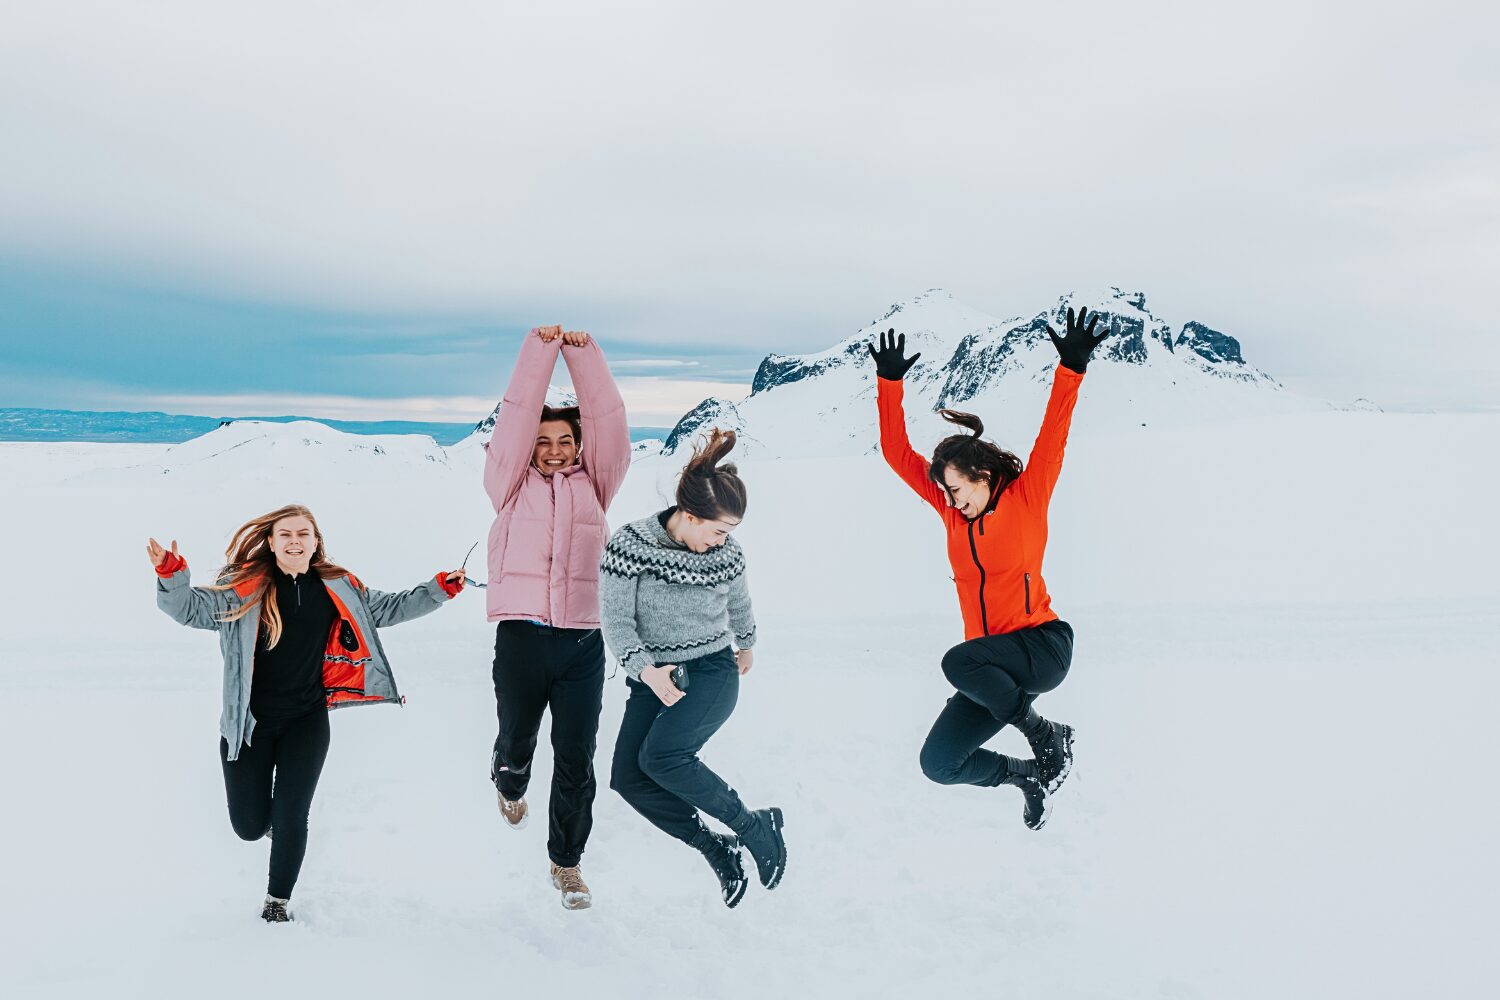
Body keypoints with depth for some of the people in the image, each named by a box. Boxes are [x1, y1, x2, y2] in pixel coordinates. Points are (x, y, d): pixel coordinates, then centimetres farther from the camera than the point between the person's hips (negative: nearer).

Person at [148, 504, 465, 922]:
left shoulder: (338, 588, 1)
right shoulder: (245, 587, -9)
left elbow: (388, 608, 12)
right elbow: (193, 608, -16)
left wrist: (440, 589, 5)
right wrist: (172, 575, -36)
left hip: (306, 723, 1)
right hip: (249, 723, -1)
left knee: (291, 818, 1)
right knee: (249, 825, 6)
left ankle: (278, 901, 26)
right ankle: (267, 805, 44)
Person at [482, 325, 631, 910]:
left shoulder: (593, 485, 13)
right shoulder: (512, 485, 9)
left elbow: (609, 422, 5)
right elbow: (515, 420, 0)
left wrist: (583, 354, 0)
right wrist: (541, 349, -4)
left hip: (582, 642, 1)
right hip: (521, 637, -1)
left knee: (576, 759, 2)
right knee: (516, 741, 15)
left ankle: (566, 862, 17)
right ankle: (509, 786, 52)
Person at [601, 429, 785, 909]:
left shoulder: (726, 552, -4)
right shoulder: (631, 546, -12)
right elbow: (617, 621, -11)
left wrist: (746, 645, 33)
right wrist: (645, 669, -26)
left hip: (713, 673, -2)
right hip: (654, 679, 2)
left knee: (660, 756, -27)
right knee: (627, 776, -14)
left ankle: (754, 824, -12)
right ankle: (715, 847, 2)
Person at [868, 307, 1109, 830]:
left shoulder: (1026, 498, -3)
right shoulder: (952, 508, 9)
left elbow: (1052, 438, -14)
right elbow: (898, 454, 8)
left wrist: (1071, 369, -24)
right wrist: (890, 384, 1)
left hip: (1043, 647, -6)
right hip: (995, 667, 6)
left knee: (958, 662, -35)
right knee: (938, 763, -7)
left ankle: (1045, 735, -12)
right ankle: (1031, 774, 18)